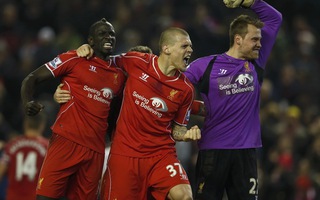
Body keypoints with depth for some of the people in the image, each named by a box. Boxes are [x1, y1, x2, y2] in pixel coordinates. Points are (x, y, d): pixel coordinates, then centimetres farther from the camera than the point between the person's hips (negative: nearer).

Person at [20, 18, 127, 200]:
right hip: (67, 141, -5)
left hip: (96, 150, 5)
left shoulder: (119, 75, 18)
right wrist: (28, 103, -17)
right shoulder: (74, 60, 3)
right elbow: (32, 79, 2)